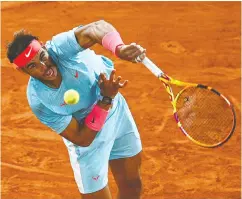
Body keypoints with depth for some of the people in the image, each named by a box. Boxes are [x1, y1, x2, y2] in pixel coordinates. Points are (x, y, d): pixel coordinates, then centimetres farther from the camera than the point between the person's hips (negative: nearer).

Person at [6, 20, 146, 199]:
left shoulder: (60, 47, -30)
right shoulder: (39, 101, -29)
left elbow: (98, 27, -50)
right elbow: (83, 140, -27)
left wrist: (119, 48, -71)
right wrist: (105, 99, -38)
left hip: (117, 111, 3)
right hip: (89, 138, -3)